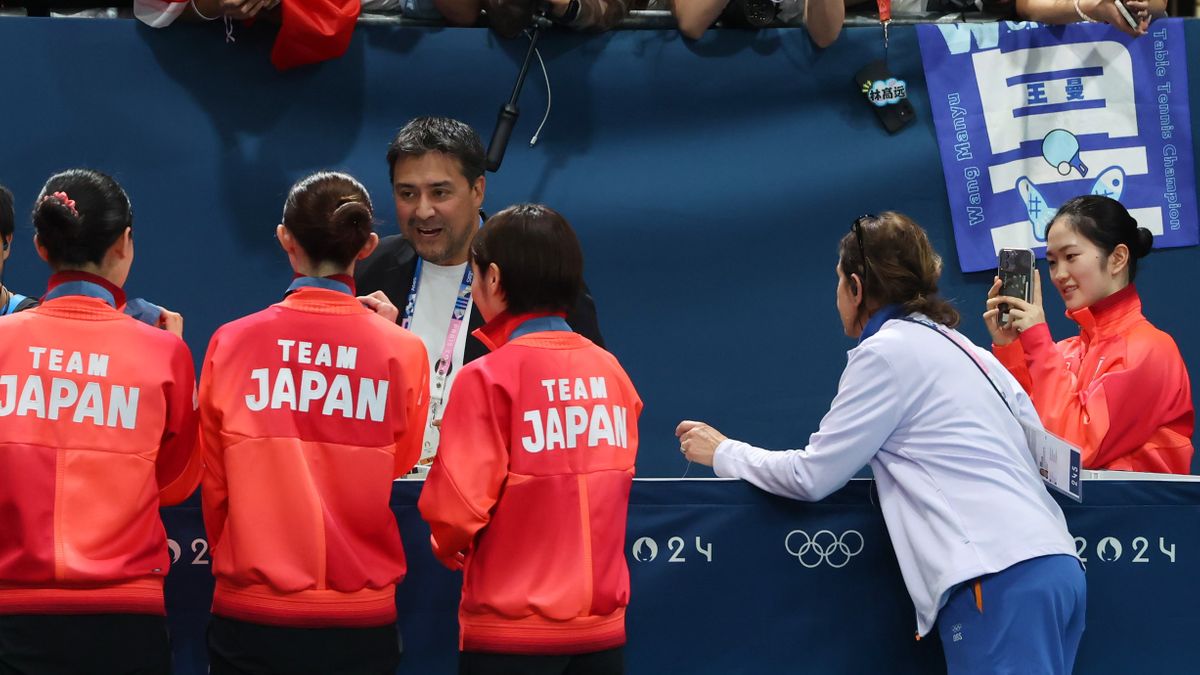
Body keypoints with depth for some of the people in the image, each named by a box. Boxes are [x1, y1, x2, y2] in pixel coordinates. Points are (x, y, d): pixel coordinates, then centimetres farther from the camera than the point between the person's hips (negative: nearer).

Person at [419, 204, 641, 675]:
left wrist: (449, 547, 6)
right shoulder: (610, 372, 2)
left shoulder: (489, 377, -12)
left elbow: (456, 505, -14)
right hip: (602, 630, 4)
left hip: (511, 635, -4)